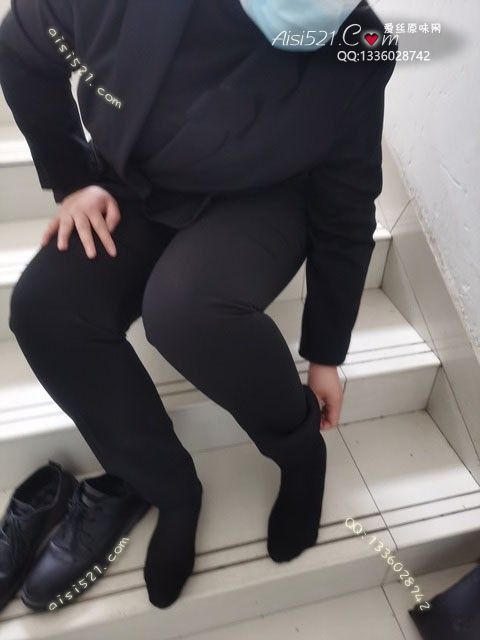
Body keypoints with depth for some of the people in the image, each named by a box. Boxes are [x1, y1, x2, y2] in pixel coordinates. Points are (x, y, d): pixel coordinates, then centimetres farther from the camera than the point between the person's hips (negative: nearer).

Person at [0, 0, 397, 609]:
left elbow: (344, 218, -12)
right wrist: (71, 180, -4)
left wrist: (325, 355, -5)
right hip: (136, 195, 4)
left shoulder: (355, 55, -23)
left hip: (259, 205, -3)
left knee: (186, 309, -37)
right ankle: (173, 489, -3)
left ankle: (302, 450, -4)